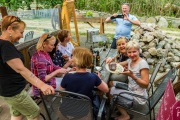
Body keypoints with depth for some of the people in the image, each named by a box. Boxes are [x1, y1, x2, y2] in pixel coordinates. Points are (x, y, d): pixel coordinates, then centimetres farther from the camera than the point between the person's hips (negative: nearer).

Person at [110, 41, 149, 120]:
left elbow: (146, 84, -21)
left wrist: (132, 75, -33)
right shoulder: (130, 61, 2)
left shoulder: (142, 63, -19)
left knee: (111, 91, -6)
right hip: (130, 91, 7)